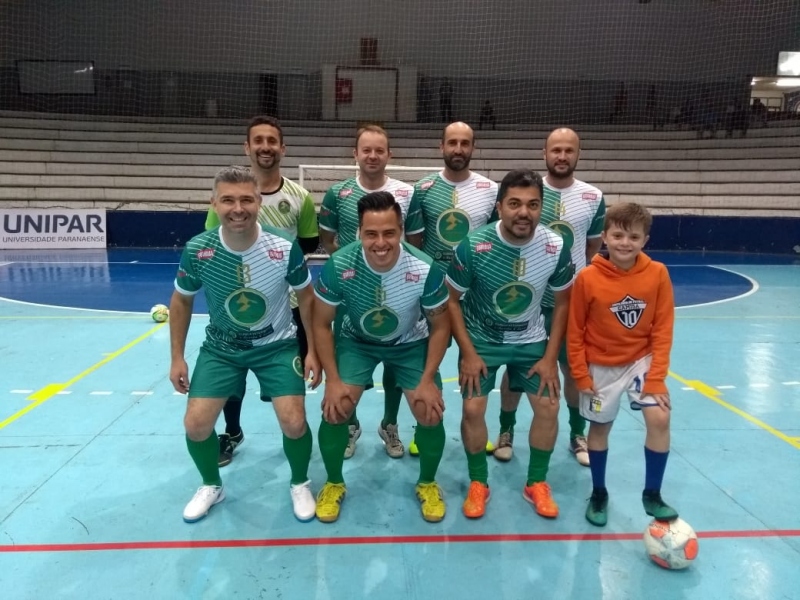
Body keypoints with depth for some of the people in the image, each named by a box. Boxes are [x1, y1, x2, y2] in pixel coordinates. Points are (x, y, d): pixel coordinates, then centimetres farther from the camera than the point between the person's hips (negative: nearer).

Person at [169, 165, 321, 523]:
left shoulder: (285, 248, -22)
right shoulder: (197, 250, -18)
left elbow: (306, 297, -5)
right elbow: (181, 301, 0)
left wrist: (313, 350, -5)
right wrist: (177, 358, 2)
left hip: (277, 345, -1)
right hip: (221, 348, 2)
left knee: (294, 423, -13)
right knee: (195, 424, -5)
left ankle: (300, 484, 20)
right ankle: (211, 486, 27)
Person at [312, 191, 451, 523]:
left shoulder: (425, 269, -29)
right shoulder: (338, 266, -29)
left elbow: (440, 326, -12)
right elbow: (321, 324, -14)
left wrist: (428, 380, -17)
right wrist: (332, 380, -18)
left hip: (410, 343, 0)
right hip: (356, 340, 0)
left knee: (430, 413, -12)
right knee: (335, 408, -15)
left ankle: (427, 483, 19)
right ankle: (334, 483, 15)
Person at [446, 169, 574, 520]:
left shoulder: (556, 248, -17)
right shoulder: (474, 246, -24)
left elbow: (563, 301, -3)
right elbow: (451, 299, -12)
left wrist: (550, 357, -6)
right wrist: (468, 353, -15)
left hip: (531, 340, 2)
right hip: (481, 339, -2)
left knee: (548, 408, -1)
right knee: (473, 409, -9)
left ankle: (536, 484, 22)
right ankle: (478, 485, 16)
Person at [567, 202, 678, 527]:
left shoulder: (657, 274, -13)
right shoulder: (588, 278, -18)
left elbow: (662, 329, -7)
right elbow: (575, 331, -8)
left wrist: (656, 377, -11)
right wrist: (581, 375, -8)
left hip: (641, 361, 1)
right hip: (601, 366, -1)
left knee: (660, 418, -13)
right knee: (600, 427, 10)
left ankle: (652, 495, 9)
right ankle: (599, 493, 32)